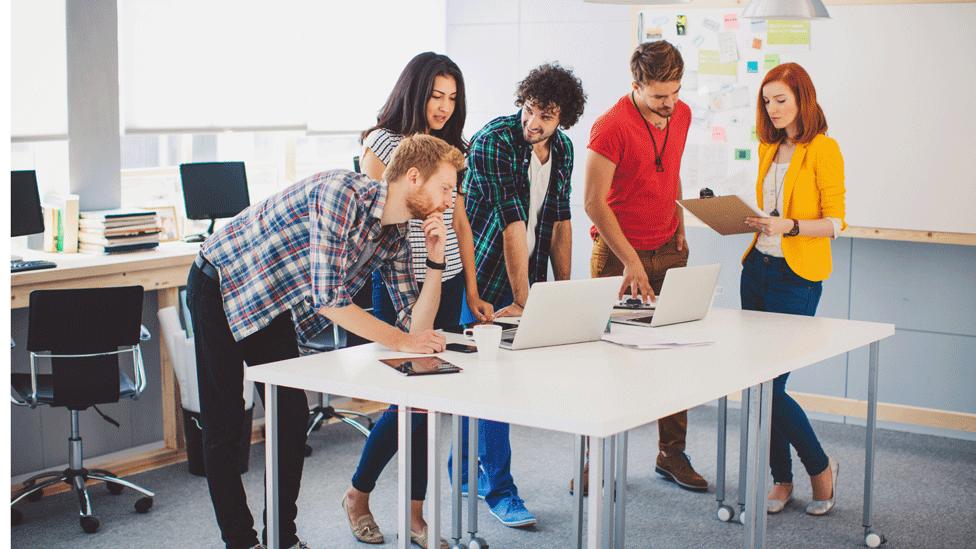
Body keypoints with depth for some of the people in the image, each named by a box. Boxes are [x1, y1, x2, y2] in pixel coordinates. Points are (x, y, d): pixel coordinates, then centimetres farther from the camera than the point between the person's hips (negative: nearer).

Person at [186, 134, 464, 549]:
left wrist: (435, 261, -14)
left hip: (274, 308, 8)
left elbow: (417, 326, -2)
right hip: (222, 287, -8)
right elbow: (329, 300, -31)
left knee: (292, 418, 5)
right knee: (224, 428, -2)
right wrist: (400, 340, -24)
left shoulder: (395, 237, -2)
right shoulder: (343, 193, -29)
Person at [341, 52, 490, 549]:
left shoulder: (449, 148, 12)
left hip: (447, 285, 6)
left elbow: (459, 223, 14)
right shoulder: (382, 144, -6)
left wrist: (472, 293, 11)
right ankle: (358, 494, 17)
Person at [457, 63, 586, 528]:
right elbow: (513, 225, -24)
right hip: (485, 277, -6)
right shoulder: (493, 142, -20)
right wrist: (522, 301, -26)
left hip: (528, 278, 6)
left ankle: (465, 468, 28)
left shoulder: (562, 148, 3)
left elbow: (560, 222, 9)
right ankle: (499, 489, 1)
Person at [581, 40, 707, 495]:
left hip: (668, 252, 6)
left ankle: (672, 454, 16)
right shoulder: (612, 127, -17)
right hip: (618, 253, -6)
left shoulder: (682, 115, 5)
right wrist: (631, 262, -18)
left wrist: (680, 230, 11)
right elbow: (594, 203, -17)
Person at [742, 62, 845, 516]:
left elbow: (835, 222, -11)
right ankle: (781, 479, 18)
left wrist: (790, 226, -25)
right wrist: (745, 220, 4)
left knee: (771, 384, -9)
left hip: (797, 275, -7)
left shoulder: (824, 149, -7)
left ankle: (821, 469, 13)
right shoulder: (769, 148, 15)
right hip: (758, 268, 7)